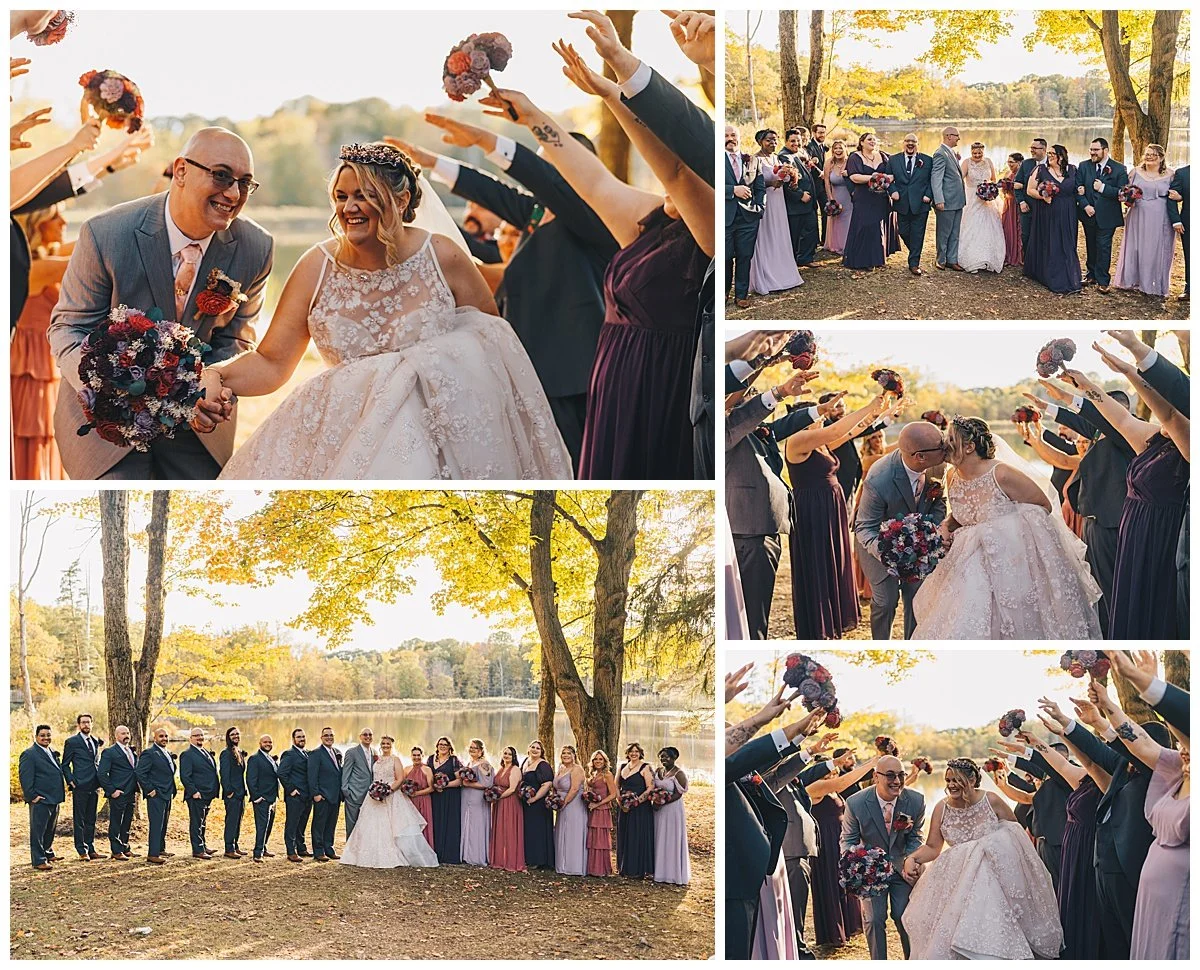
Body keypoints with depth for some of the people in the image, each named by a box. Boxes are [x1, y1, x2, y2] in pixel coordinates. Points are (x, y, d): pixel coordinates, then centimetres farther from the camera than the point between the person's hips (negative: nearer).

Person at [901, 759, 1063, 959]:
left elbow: (1016, 833, 1)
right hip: (958, 881, 2)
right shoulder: (942, 809, -5)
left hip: (994, 877, -2)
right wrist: (911, 859, -21)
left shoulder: (992, 801, -10)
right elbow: (932, 847, -4)